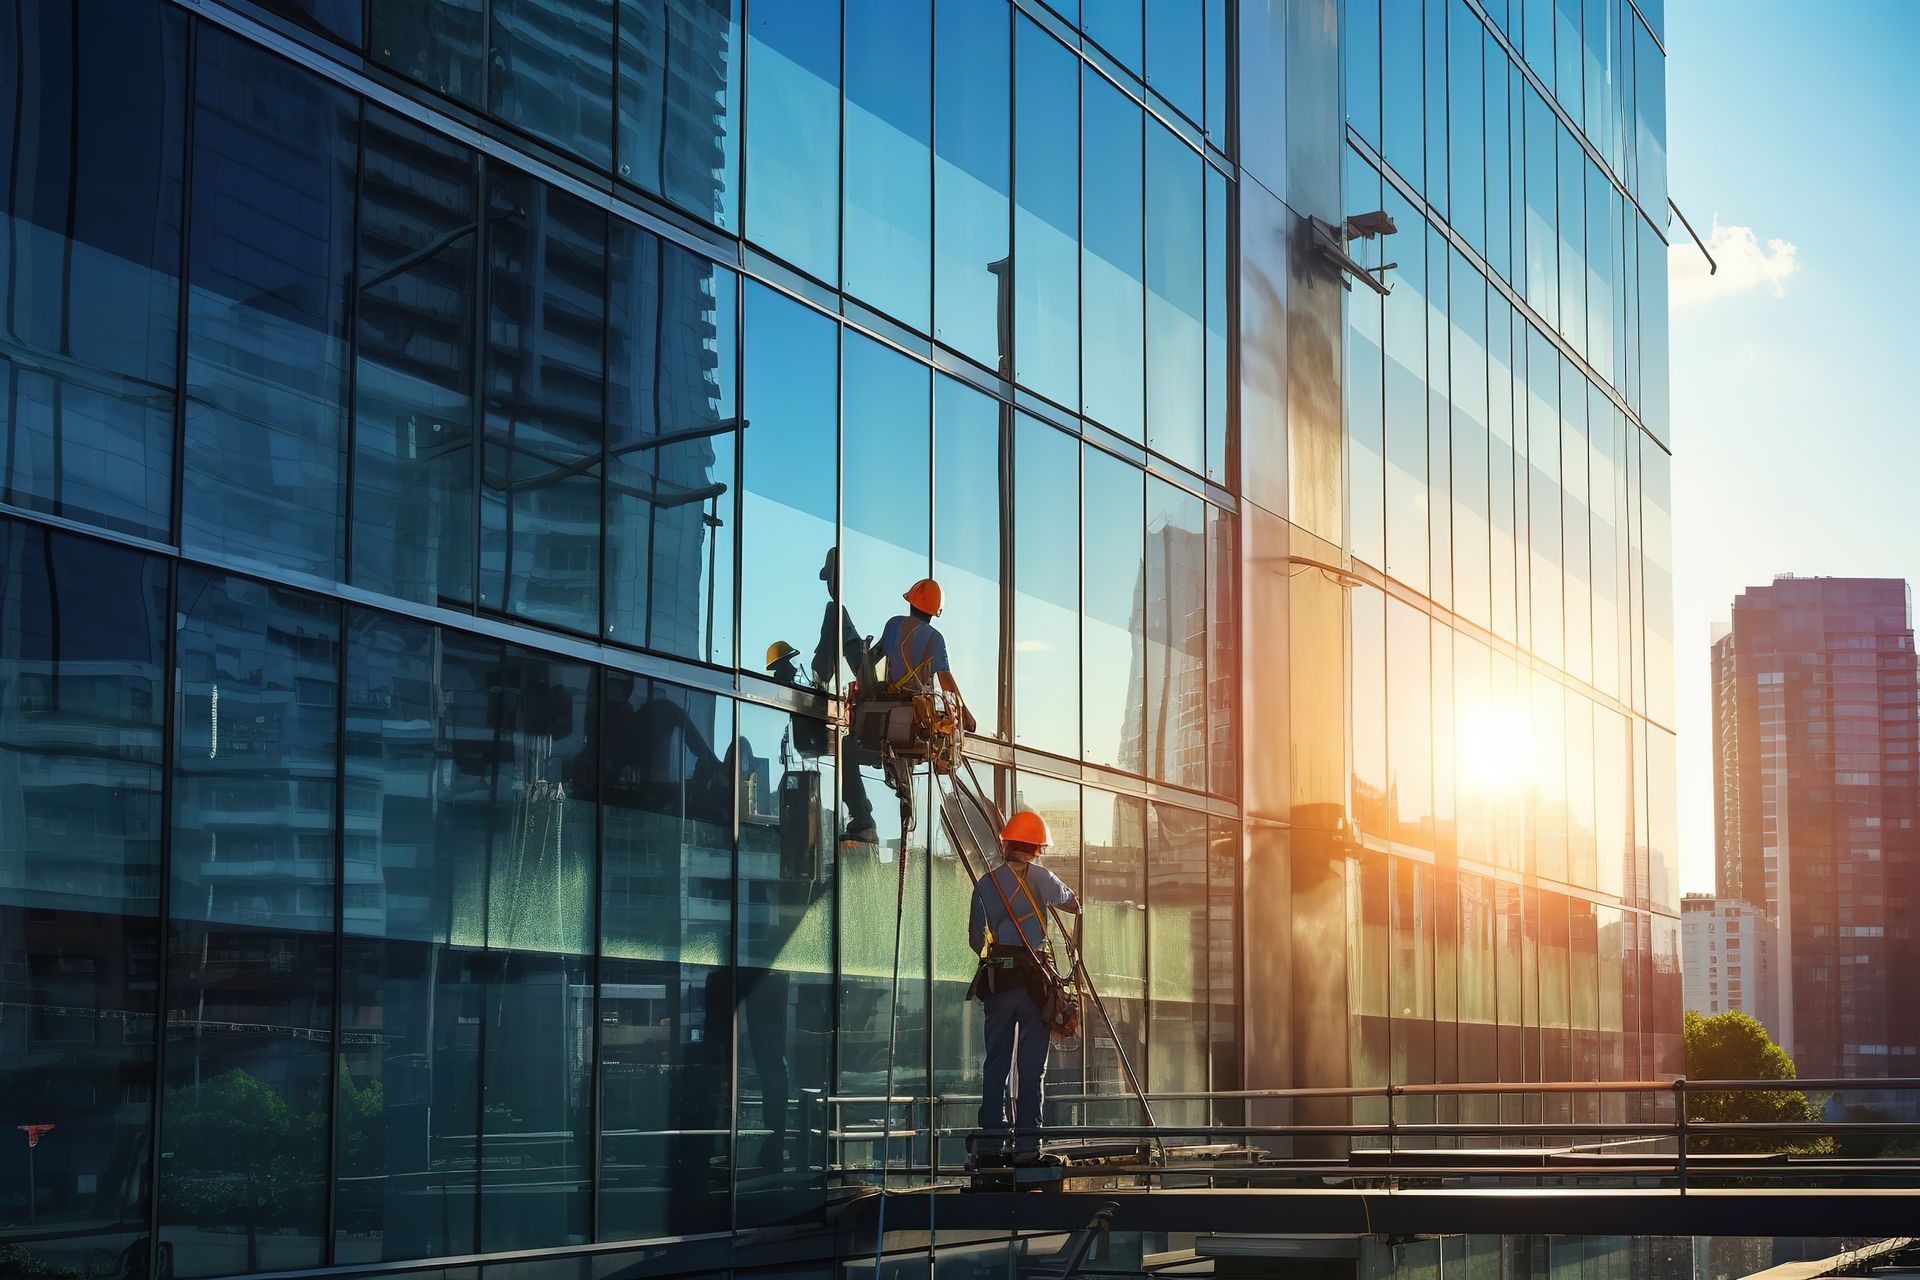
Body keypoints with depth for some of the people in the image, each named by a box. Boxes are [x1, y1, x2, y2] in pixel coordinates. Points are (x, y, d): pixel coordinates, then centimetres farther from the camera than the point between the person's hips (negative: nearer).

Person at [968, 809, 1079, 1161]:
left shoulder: (987, 882, 4)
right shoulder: (1042, 878, 1)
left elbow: (975, 938, 6)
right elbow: (1074, 904, 20)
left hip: (997, 977, 1)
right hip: (1035, 978, -1)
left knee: (995, 1062, 8)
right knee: (1032, 1065, 2)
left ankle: (992, 1140, 4)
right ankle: (1028, 1141, -1)